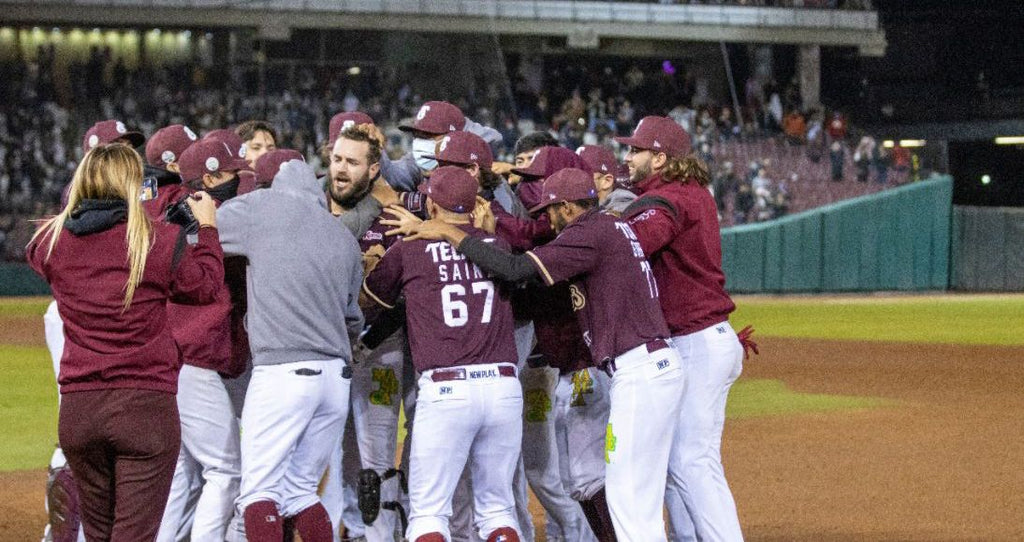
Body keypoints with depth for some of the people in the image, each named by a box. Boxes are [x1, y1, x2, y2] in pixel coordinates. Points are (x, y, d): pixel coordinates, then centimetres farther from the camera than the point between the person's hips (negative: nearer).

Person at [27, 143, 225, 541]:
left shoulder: (53, 241, 2)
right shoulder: (161, 242, -8)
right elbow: (206, 286, 8)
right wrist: (207, 226, 21)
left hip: (77, 408, 4)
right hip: (146, 404, -4)